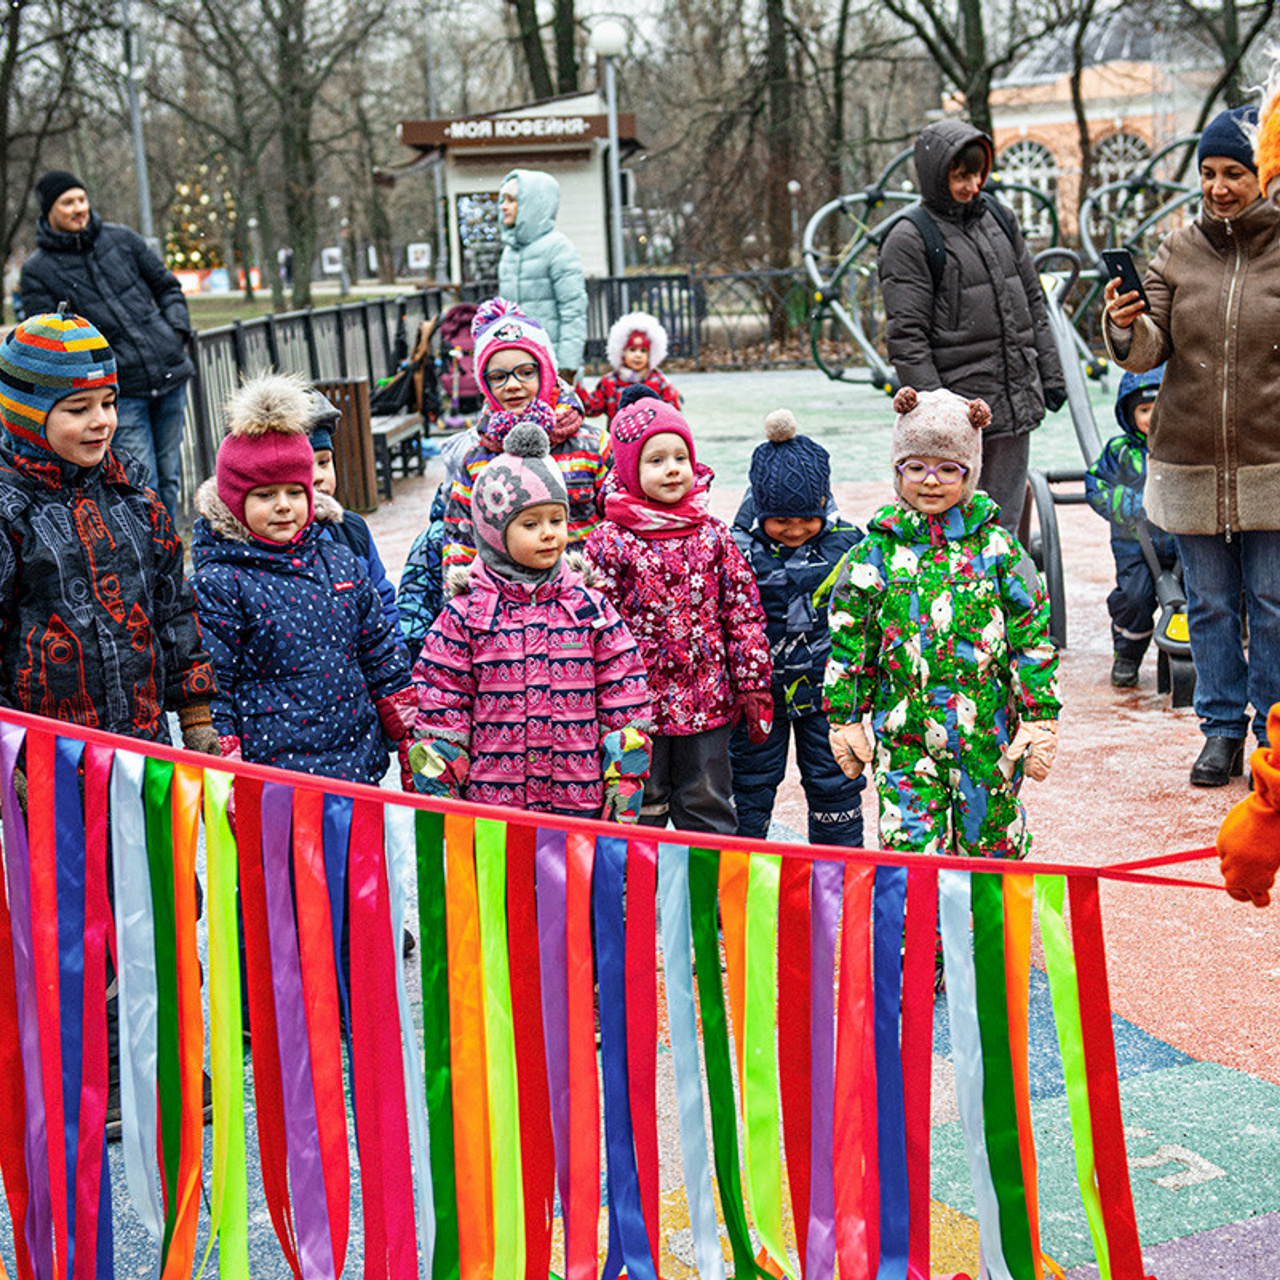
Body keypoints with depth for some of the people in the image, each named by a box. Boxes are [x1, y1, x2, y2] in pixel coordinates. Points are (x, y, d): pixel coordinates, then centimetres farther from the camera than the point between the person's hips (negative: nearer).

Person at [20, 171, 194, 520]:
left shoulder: (121, 238, 8)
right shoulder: (37, 271, 1)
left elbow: (167, 286, 18)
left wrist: (177, 330, 2)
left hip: (169, 373, 4)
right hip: (119, 392, -3)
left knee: (168, 477, 11)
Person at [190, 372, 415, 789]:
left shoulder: (339, 563, 10)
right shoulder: (219, 585, -7)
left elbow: (381, 655, 17)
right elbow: (208, 690, -8)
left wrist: (410, 742, 16)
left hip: (359, 766, 5)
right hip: (272, 773, -5)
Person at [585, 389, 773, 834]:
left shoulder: (713, 535, 2)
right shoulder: (610, 541, -6)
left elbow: (744, 613, 6)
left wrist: (754, 689, 5)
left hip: (707, 700, 2)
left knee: (707, 804, 13)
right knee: (640, 808, 9)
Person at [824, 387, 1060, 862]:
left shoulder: (998, 548, -1)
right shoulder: (874, 555, -1)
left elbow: (1033, 639, 2)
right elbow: (847, 644, 5)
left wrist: (1041, 719, 0)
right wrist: (845, 720, 5)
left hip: (986, 733, 0)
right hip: (903, 739, 0)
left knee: (991, 838, 11)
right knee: (909, 843, -3)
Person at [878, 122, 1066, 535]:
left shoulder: (999, 218, 13)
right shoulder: (909, 240, -7)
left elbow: (1032, 301, 20)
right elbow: (907, 335, -11)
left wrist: (1049, 373, 16)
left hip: (1016, 403, 6)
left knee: (1004, 523, 11)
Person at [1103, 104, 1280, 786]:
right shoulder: (1177, 250, 4)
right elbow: (1151, 350, -2)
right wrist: (1126, 328, -22)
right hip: (1189, 461, 3)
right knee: (1209, 603, 11)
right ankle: (1222, 729, 25)